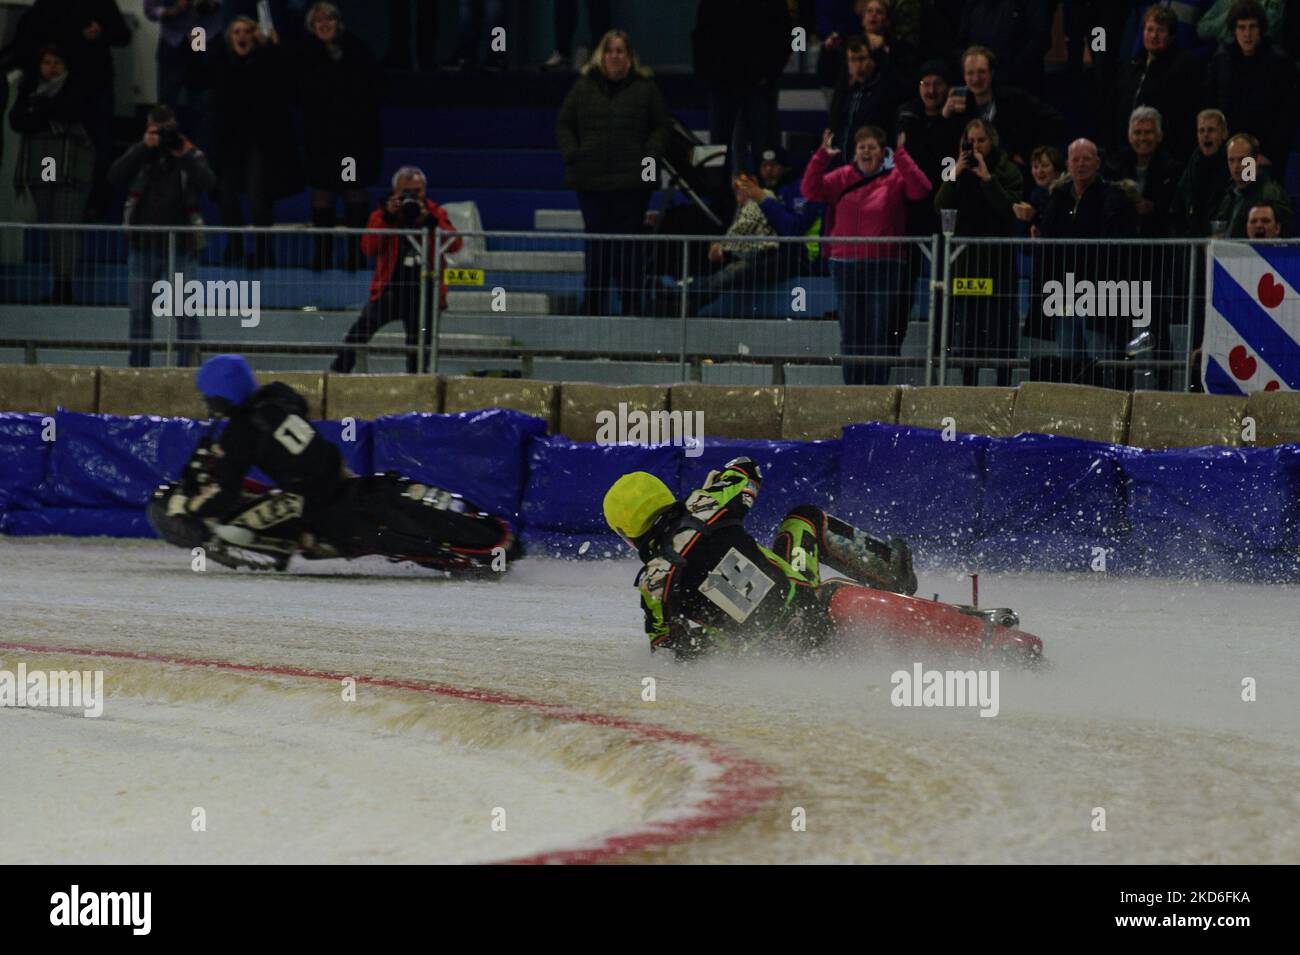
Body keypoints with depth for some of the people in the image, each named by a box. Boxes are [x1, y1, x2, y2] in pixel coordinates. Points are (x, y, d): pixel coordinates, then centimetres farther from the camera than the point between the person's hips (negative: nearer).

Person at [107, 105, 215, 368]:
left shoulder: (191, 156, 1)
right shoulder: (140, 155, 5)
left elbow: (208, 183, -16)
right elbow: (115, 176, -11)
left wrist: (184, 155, -22)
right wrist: (144, 147, -17)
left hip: (179, 247, -2)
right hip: (142, 246, 2)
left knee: (186, 312, -6)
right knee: (140, 312, 7)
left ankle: (188, 364, -3)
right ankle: (138, 368, 14)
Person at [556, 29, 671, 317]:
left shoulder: (645, 88, 5)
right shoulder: (584, 86, 10)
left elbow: (663, 126, 8)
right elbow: (563, 124, 15)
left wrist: (649, 156, -6)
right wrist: (571, 153, -1)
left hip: (631, 181, -2)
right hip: (591, 180, 2)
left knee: (628, 246, -5)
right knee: (596, 244, 5)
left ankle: (631, 303, 0)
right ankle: (594, 304, 12)